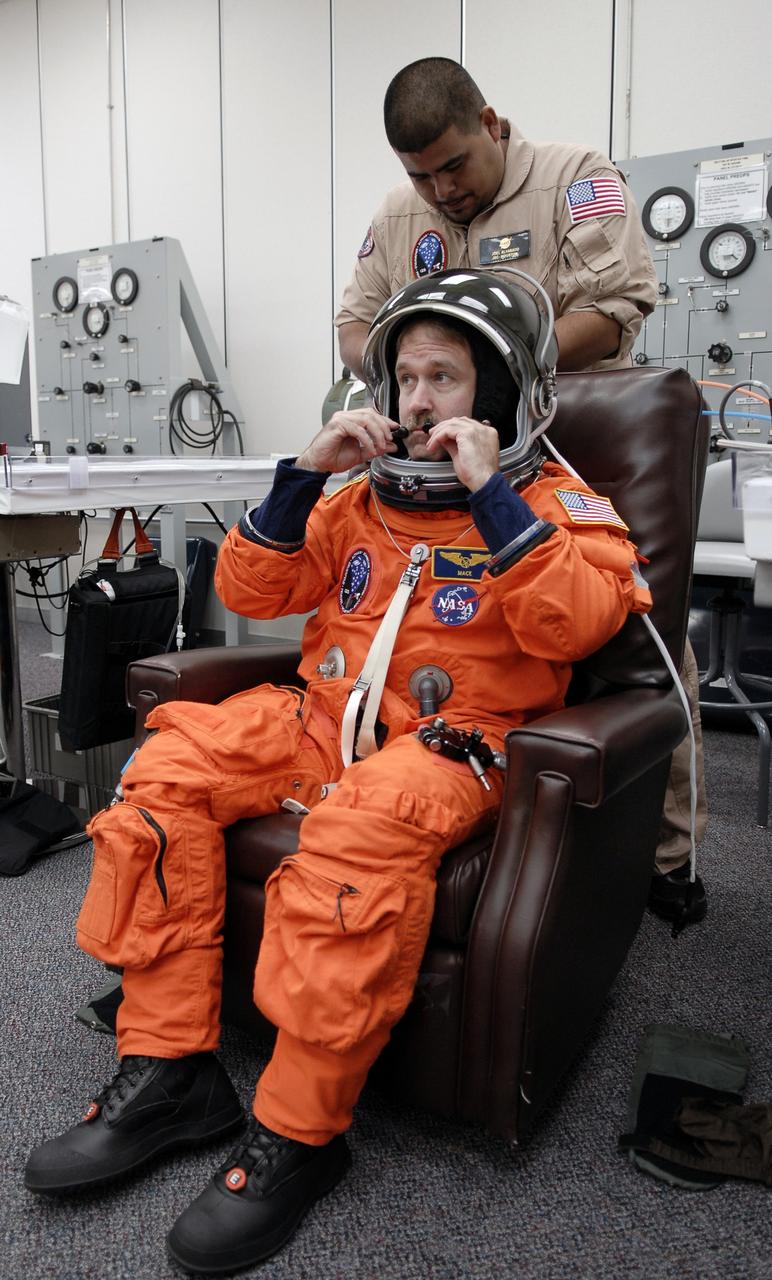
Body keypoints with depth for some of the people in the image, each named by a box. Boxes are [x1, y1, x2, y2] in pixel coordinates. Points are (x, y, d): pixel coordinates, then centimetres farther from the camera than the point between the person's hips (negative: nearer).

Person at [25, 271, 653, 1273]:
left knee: (359, 834, -36)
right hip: (324, 720, 6)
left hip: (450, 742, -5)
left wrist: (489, 493, -15)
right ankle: (169, 1069, -6)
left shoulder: (556, 503, 6)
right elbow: (251, 592, 13)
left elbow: (572, 624, -15)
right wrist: (305, 475, 2)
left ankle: (298, 1133, -16)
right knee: (166, 771, -15)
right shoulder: (363, 496, 18)